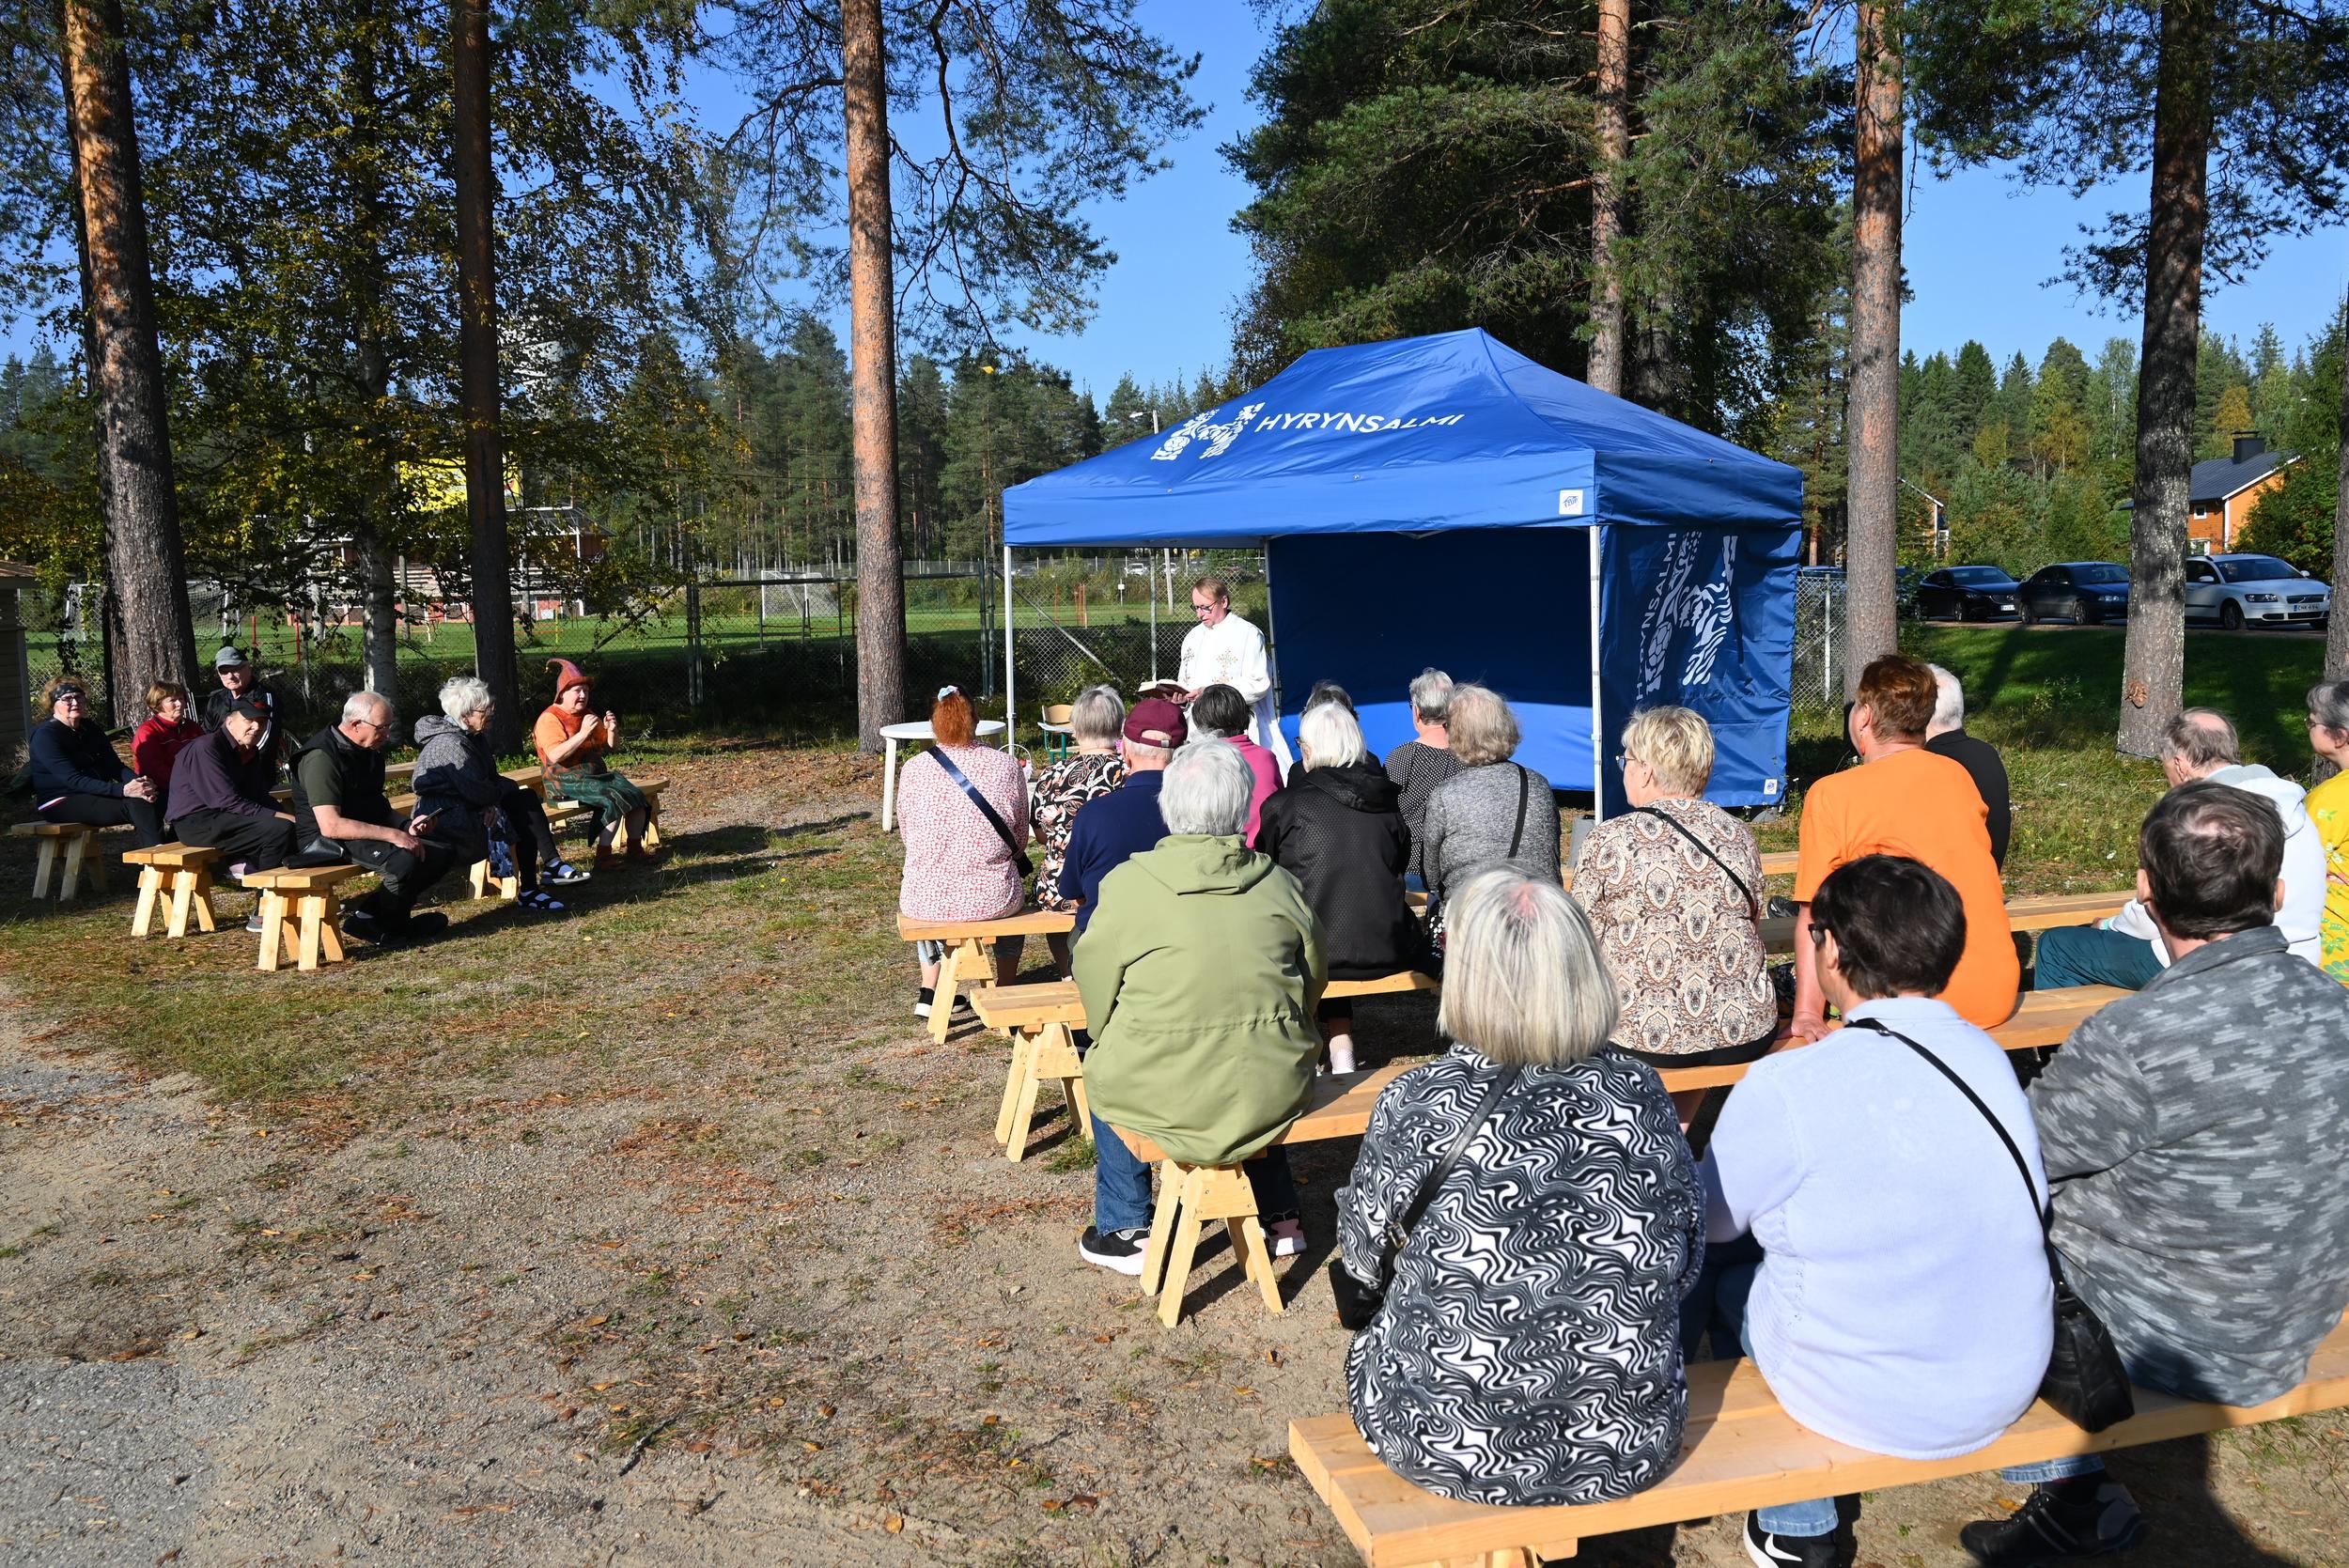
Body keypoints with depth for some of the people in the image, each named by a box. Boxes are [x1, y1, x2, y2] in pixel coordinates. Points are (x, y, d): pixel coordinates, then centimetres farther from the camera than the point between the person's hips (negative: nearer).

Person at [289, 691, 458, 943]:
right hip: (325, 840, -10)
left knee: (444, 851, -1)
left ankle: (369, 913, -1)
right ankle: (392, 929, -5)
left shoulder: (370, 751, 10)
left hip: (369, 829, 10)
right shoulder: (321, 757, -20)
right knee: (405, 860, -33)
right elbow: (330, 825, -28)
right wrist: (391, 834, -30)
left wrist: (406, 825, 2)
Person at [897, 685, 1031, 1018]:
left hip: (925, 900, 1)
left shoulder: (913, 770, -5)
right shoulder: (1006, 765, -6)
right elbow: (1020, 840, 4)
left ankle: (930, 991, 39)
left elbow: (907, 835, 8)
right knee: (1016, 896, 36)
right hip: (990, 899, -1)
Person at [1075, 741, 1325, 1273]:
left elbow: (1095, 989, -1)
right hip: (1275, 1096, 3)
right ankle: (1280, 1217, 42)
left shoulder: (1127, 884, -12)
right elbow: (1313, 983, 8)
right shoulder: (1282, 884, -3)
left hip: (1168, 1100, -3)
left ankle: (1126, 1231, 34)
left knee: (1103, 1070, 29)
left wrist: (1110, 1040, 19)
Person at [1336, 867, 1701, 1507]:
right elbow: (1687, 1263, 2)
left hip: (1451, 1449, -3)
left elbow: (1363, 1252, -1)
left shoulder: (1415, 1102, -18)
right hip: (1630, 1451, 3)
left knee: (1371, 1342, 29)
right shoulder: (1638, 1091, -11)